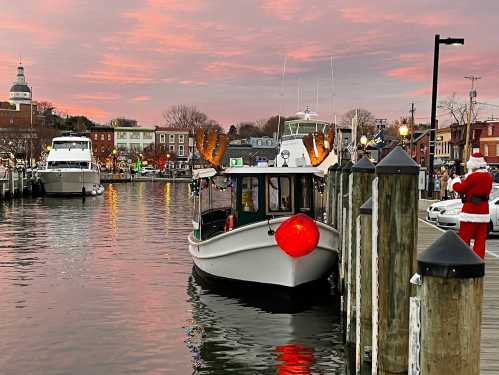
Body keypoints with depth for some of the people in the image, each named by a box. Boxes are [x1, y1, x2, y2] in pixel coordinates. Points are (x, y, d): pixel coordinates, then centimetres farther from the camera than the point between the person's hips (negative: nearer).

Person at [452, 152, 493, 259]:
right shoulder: (488, 176, 7)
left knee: (464, 238, 2)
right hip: (484, 211, 7)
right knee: (480, 238, 9)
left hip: (471, 210, -7)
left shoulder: (473, 176, -17)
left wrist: (456, 180, 13)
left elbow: (459, 188, -8)